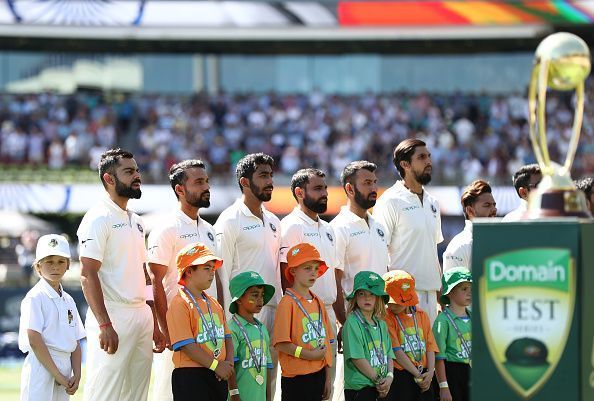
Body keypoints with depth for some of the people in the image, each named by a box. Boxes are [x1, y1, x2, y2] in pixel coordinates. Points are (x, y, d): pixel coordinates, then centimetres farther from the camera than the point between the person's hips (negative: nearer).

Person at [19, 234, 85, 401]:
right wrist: (58, 374, -16)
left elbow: (76, 342, 15)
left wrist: (77, 374, 1)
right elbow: (34, 340, -14)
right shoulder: (35, 297, -6)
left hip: (64, 366, 7)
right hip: (41, 367, -7)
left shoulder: (68, 300, 16)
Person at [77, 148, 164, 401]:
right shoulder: (98, 219, -7)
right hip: (113, 316, -9)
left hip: (142, 318, 9)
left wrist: (155, 325, 17)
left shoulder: (136, 221, 19)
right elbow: (88, 275, -15)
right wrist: (104, 325, -22)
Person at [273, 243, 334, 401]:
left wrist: (327, 378, 12)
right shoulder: (288, 302, -10)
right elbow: (281, 343, -15)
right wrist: (310, 355, -18)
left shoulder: (318, 303, 11)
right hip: (296, 376, -6)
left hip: (319, 375, 6)